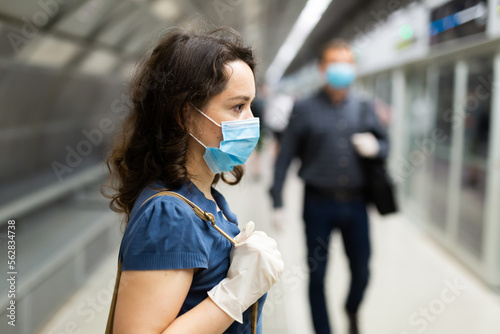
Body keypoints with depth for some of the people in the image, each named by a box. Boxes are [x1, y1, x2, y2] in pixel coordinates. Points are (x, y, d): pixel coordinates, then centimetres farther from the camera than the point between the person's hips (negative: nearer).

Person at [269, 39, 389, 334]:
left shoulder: (364, 108, 9)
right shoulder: (305, 109, 0)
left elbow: (385, 143, 18)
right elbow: (285, 157, -2)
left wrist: (375, 147, -7)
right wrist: (277, 202, -7)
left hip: (355, 202, 3)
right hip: (319, 202, -2)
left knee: (362, 271, 12)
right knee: (317, 276, 6)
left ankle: (352, 310, 44)